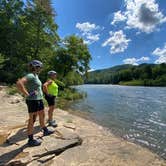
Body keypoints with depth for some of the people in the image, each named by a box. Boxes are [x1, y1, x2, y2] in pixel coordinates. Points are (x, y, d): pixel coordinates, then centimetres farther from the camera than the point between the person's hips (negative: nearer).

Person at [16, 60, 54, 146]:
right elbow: (19, 83, -33)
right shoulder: (30, 76, -18)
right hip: (33, 101, -10)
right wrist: (27, 94, -26)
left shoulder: (35, 76, 13)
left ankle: (45, 131, 40)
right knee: (32, 120, 2)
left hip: (39, 100, 10)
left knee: (42, 116, 21)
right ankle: (31, 140, 17)